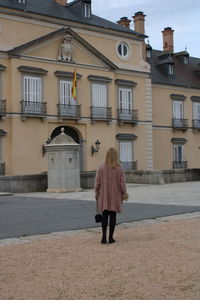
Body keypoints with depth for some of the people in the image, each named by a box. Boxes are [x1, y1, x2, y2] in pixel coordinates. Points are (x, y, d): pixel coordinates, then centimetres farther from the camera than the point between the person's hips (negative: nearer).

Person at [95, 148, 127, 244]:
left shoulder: (101, 168, -8)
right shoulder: (119, 169, -9)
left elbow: (97, 183, -5)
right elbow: (122, 184, -7)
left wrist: (97, 196, 6)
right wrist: (124, 194, 7)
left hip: (104, 197, 1)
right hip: (115, 196, 0)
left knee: (104, 216, 10)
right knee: (113, 216, 8)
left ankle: (104, 237, 0)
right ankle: (110, 237, 12)